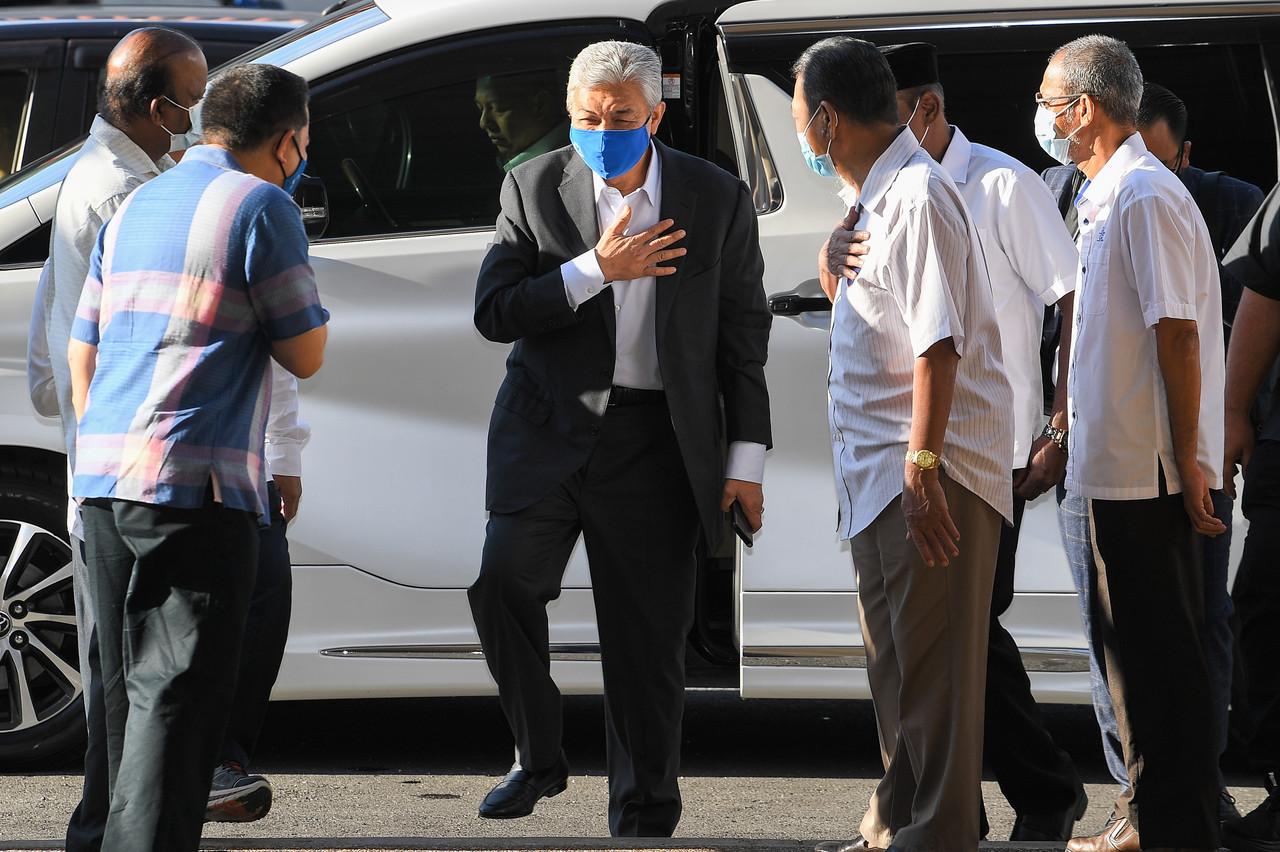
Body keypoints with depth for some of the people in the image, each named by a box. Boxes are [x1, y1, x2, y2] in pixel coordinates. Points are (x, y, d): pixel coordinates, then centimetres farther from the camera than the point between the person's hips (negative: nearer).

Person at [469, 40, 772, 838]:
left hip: (655, 441, 0)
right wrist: (595, 271, -16)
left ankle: (644, 816, 15)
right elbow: (495, 313, -4)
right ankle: (539, 757, -1)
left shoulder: (717, 198, 1)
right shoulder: (534, 187, 1)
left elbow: (744, 333, 5)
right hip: (549, 427, 0)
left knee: (649, 637, 3)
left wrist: (746, 458, 2)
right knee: (504, 579, -20)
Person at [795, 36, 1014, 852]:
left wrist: (923, 466, -27)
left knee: (932, 667, -7)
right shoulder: (876, 199, 15)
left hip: (929, 471, -10)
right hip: (877, 476, 10)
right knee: (893, 662, 17)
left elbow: (938, 343, -24)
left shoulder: (919, 196, -16)